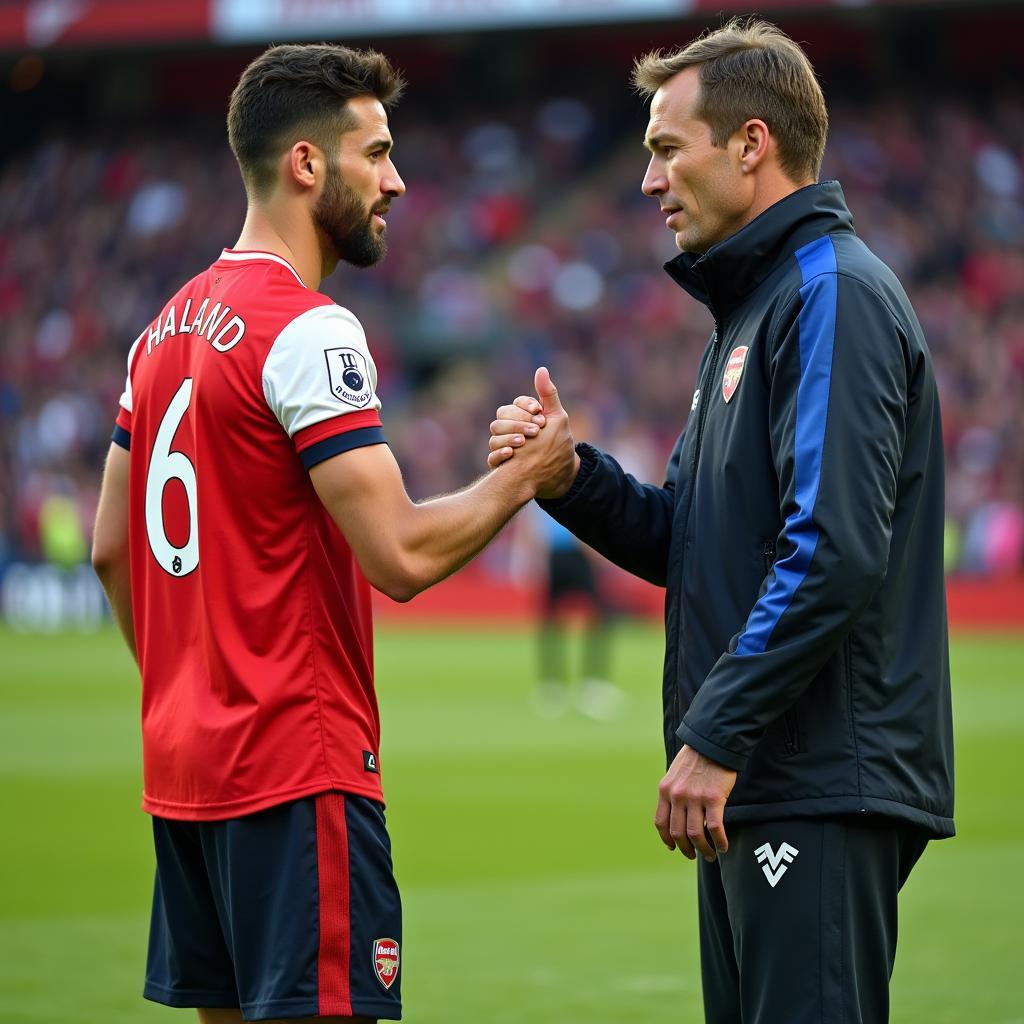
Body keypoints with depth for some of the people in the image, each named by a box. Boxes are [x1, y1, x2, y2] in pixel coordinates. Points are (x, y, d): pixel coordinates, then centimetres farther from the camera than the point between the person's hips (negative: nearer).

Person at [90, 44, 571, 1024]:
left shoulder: (165, 331, 13)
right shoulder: (308, 331, -14)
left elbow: (111, 550, 18)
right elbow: (401, 555, -20)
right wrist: (527, 472, -7)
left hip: (186, 760, 9)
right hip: (299, 769, -9)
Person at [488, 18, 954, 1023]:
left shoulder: (833, 294, -12)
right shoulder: (750, 307, 20)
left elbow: (835, 551, -22)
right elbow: (687, 543, 20)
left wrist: (716, 735, -21)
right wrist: (567, 476, 2)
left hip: (826, 786, -10)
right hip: (756, 786, 10)